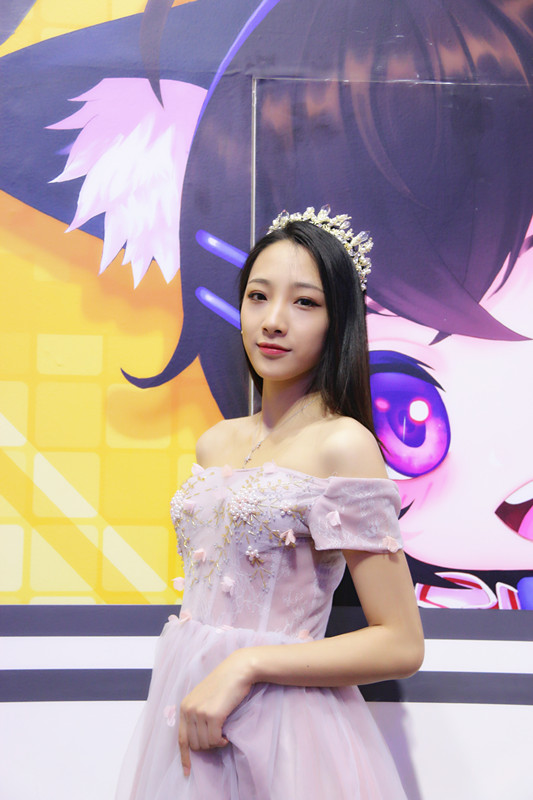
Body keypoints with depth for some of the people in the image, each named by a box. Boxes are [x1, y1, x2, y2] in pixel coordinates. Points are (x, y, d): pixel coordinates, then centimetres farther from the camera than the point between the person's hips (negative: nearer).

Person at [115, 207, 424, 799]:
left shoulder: (343, 444, -14)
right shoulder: (215, 443, 6)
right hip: (183, 714, 6)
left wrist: (246, 664, -19)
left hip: (279, 726, -6)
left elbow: (401, 645, -15)